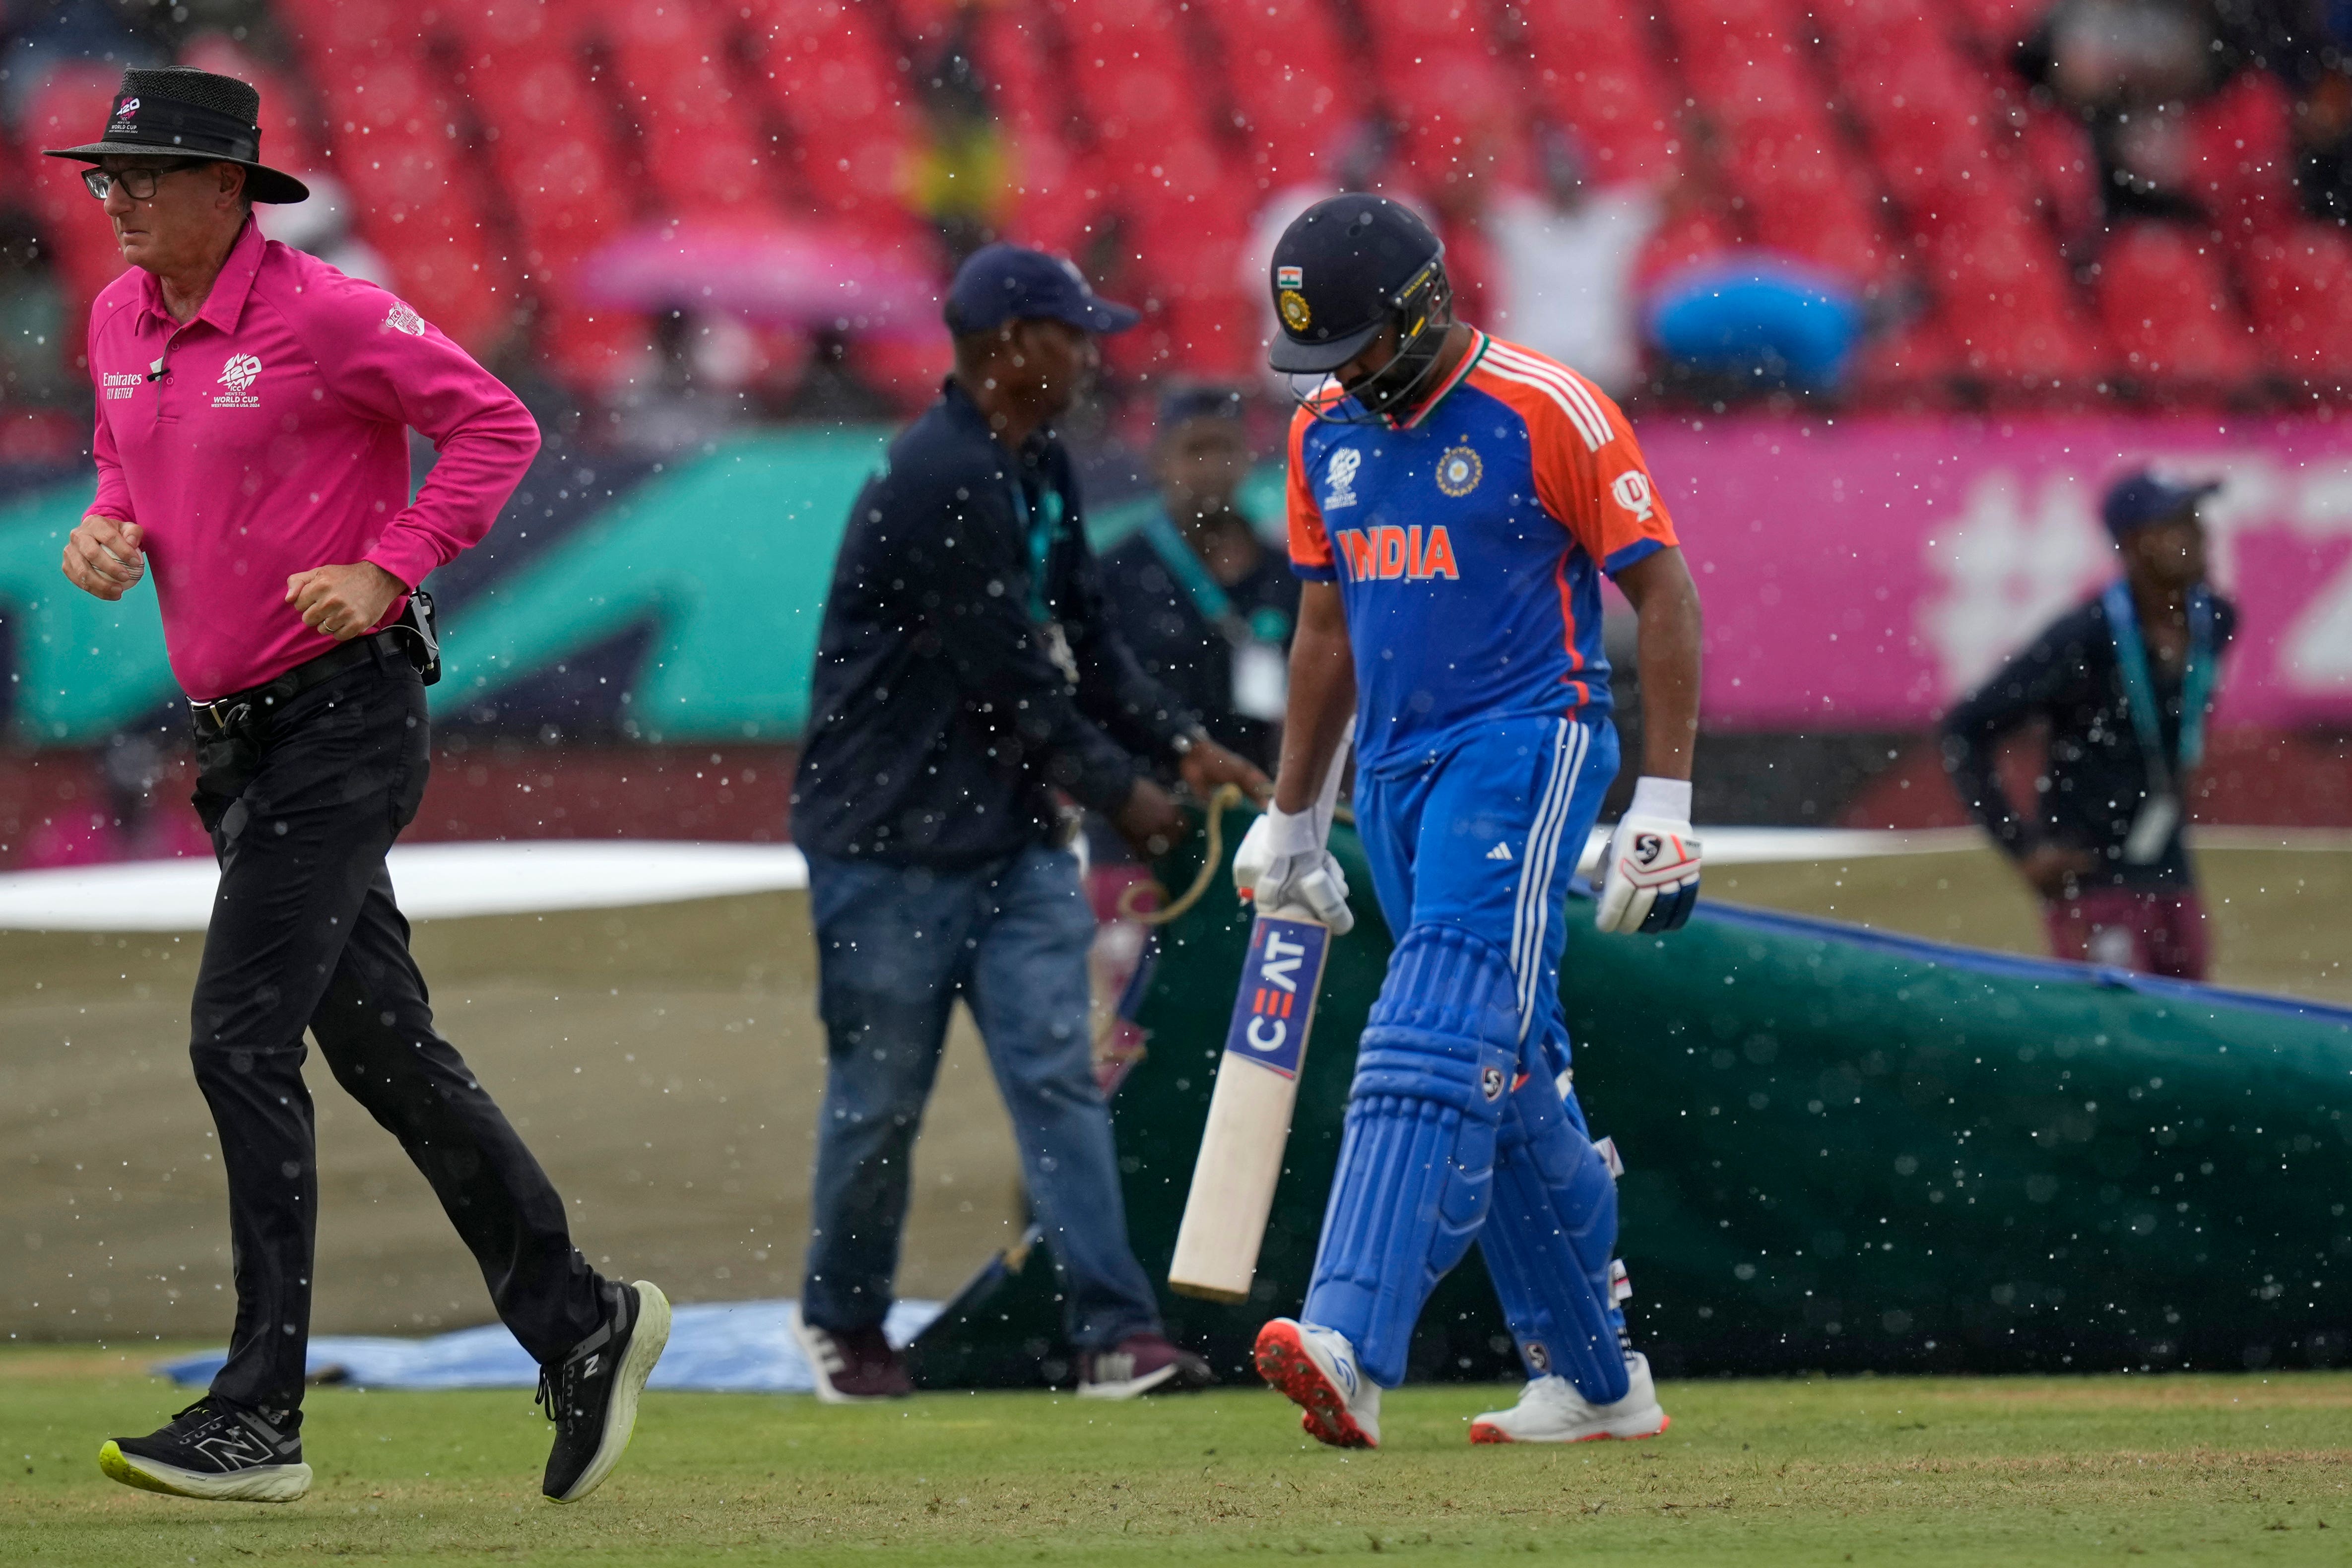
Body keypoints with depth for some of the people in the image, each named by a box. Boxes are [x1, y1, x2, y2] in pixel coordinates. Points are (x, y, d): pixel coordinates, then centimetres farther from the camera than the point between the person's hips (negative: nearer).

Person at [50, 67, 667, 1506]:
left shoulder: (325, 316, -14)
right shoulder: (122, 322, 9)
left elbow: (499, 425, -11)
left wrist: (386, 569, -17)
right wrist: (106, 528, 2)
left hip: (343, 721, -8)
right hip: (237, 737, 8)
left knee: (242, 1038, -14)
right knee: (383, 1049, 11)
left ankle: (261, 1415, -12)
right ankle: (578, 1323, 21)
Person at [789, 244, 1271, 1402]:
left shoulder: (1040, 469, 11)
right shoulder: (940, 481, -20)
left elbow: (1083, 638, 15)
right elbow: (1007, 676, -19)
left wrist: (1181, 742, 3)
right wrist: (1120, 792, -10)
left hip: (1012, 829, 8)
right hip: (892, 838, -8)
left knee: (1057, 1069, -2)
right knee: (881, 1093, 4)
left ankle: (1115, 1332, -9)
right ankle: (842, 1321, 23)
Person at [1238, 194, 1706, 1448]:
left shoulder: (1549, 413, -10)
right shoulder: (1326, 432, 11)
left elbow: (1662, 590, -8)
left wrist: (1664, 801, -12)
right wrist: (1290, 817, 21)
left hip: (1525, 745, -7)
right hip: (1395, 769, 7)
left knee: (1437, 1039, -21)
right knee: (1509, 1077, 10)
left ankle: (1350, 1350, -34)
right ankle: (1595, 1380, 19)